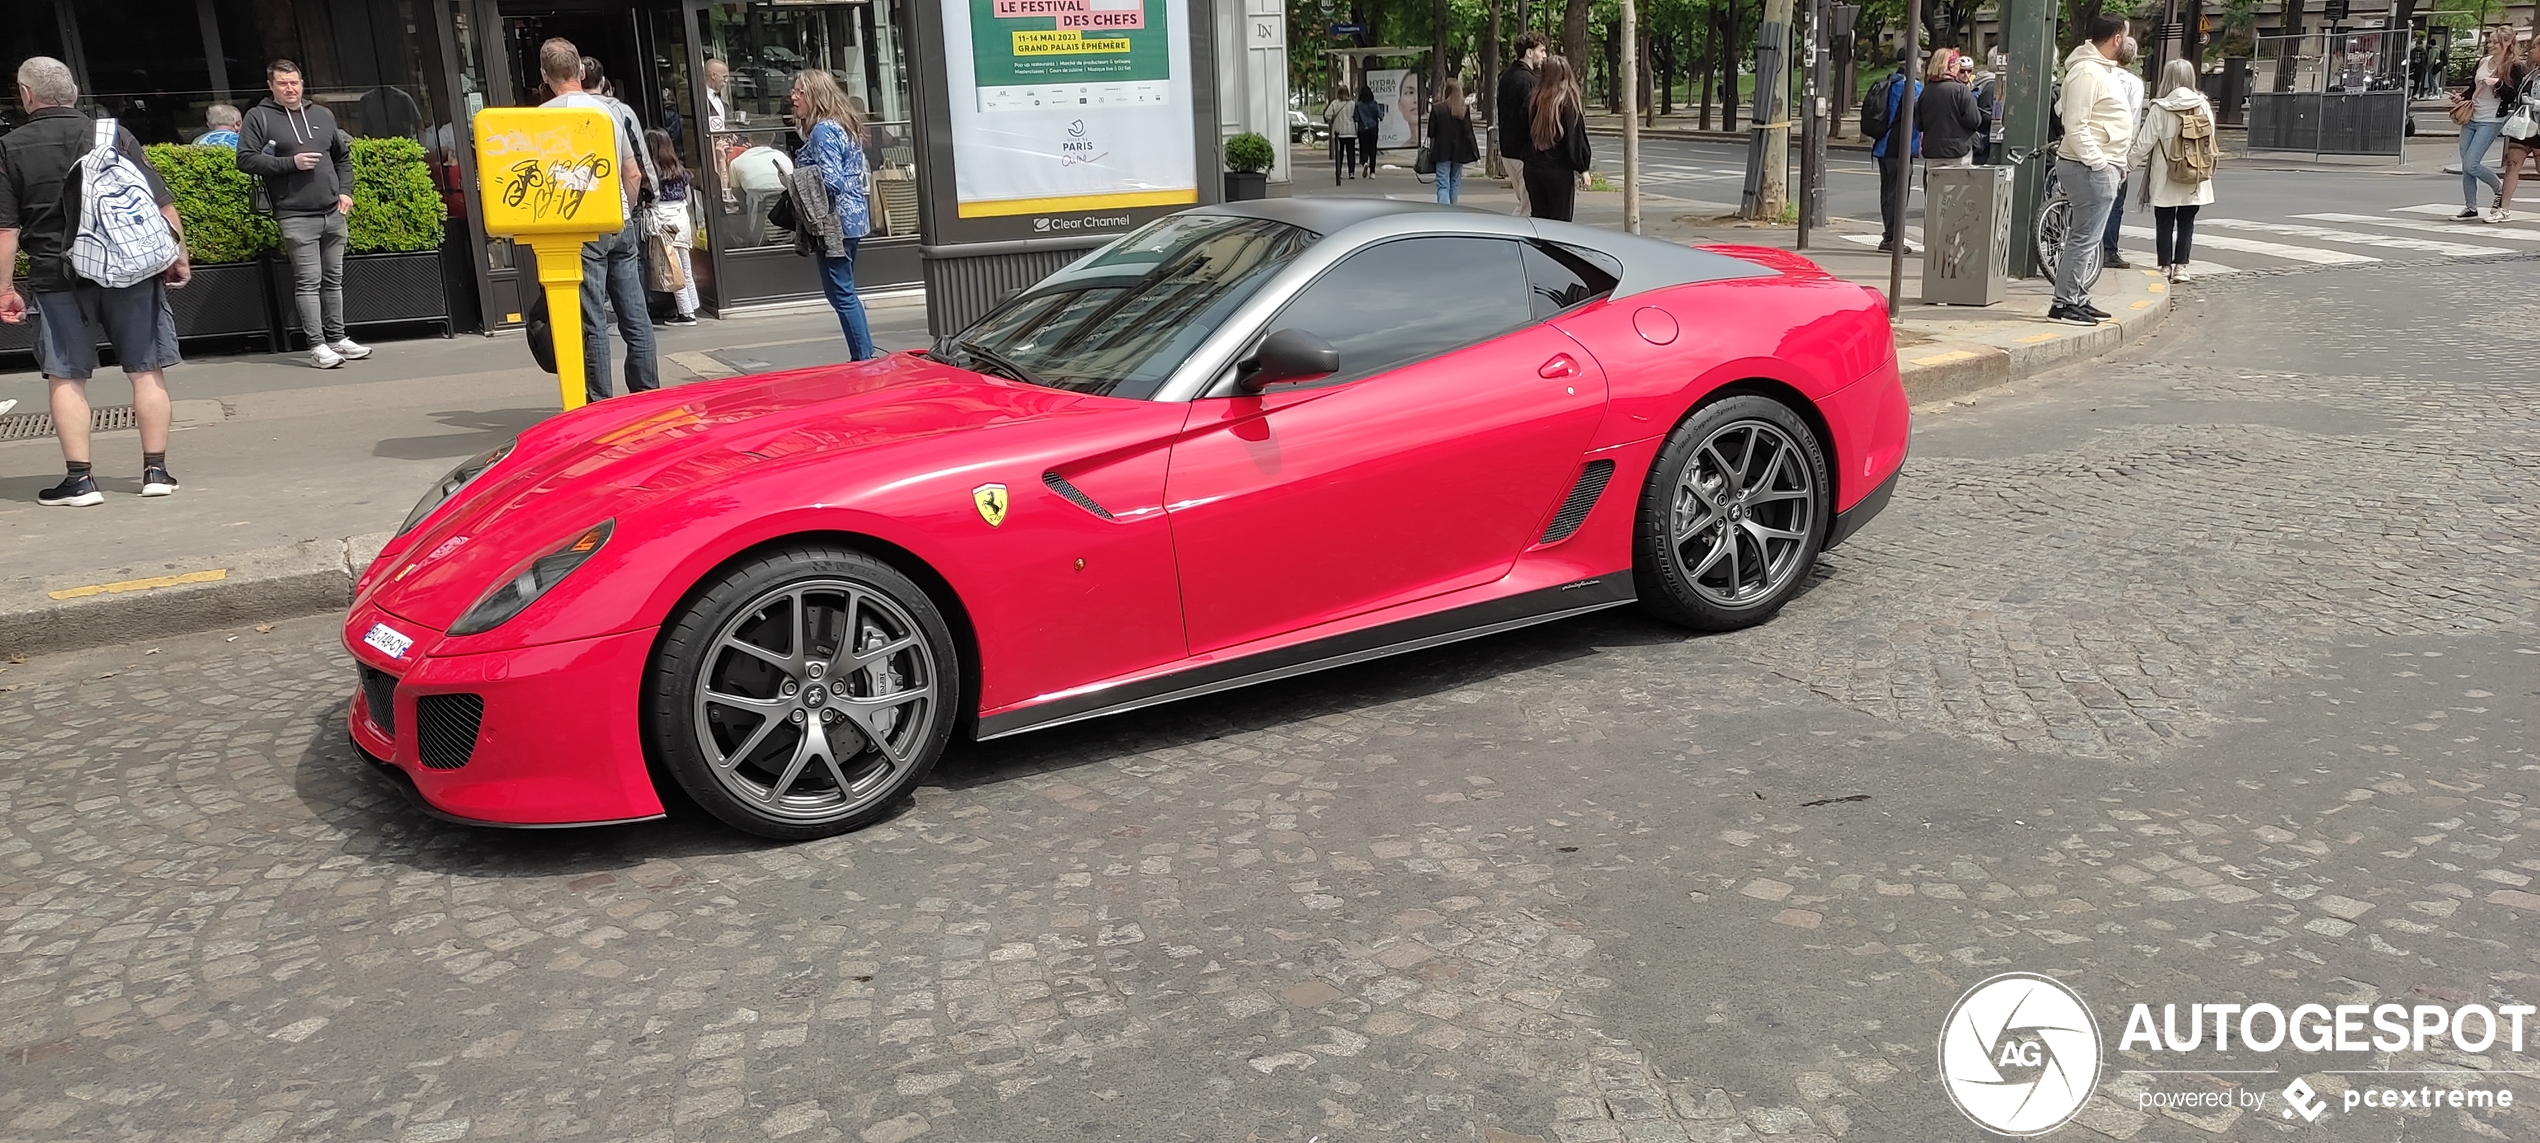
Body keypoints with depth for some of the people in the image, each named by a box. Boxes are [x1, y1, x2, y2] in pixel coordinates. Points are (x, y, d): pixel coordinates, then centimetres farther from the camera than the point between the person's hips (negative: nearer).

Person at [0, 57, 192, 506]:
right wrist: (179, 259, 9)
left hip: (58, 279, -1)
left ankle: (79, 478, 5)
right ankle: (156, 470, 8)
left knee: (65, 377, 7)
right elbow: (164, 206, -1)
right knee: (147, 369, 8)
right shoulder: (115, 135, 2)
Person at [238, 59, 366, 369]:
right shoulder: (259, 117, 1)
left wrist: (345, 191, 9)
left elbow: (343, 156, 24)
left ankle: (337, 338, 19)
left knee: (333, 279, 11)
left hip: (333, 214, 5)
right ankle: (317, 346, -6)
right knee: (308, 282, -7)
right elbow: (246, 160, -5)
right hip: (295, 216, -5)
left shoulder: (322, 115, 17)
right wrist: (291, 163, -13)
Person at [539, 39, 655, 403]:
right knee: (636, 318, 7)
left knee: (593, 323, -3)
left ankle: (599, 404, -1)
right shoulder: (608, 109, 11)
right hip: (622, 226, 5)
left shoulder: (544, 115, -6)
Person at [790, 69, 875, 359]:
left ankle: (863, 358, -4)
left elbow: (831, 181, -22)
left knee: (841, 294, -6)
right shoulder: (843, 126, 15)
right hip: (852, 217, 10)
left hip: (835, 223, -10)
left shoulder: (822, 131, -15)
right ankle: (866, 355, 19)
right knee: (842, 291, 16)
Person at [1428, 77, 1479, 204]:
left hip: (1442, 153, -2)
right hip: (1459, 152, 3)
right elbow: (1469, 133, -4)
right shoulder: (1464, 110, -5)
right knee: (1455, 182, 18)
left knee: (1443, 185, -4)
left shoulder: (1437, 109, -10)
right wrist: (1475, 153, 1)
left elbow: (1431, 133, -5)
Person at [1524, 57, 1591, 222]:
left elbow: (1524, 134, 9)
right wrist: (1583, 168, -2)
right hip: (1560, 170, -4)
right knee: (1560, 220, 0)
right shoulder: (1568, 101, -9)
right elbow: (1576, 137, -8)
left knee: (1538, 216, 12)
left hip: (1532, 169, 4)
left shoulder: (1533, 101, 3)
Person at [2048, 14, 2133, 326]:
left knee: (2085, 238, 14)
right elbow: (2075, 126, -21)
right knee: (2084, 238, -9)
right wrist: (2098, 162, -22)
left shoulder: (2102, 69, 17)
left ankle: (2077, 298, 21)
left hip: (2101, 168, 11)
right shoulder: (2086, 72, -15)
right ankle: (2064, 303, -7)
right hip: (2090, 169, -11)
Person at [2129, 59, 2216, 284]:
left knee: (2164, 223, 6)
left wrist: (2128, 164, 4)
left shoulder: (2159, 109, -11)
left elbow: (2144, 143, -8)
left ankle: (2165, 266, 8)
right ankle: (2180, 266, 6)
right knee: (2186, 222, 9)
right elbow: (2210, 139, 6)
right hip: (2194, 180, 3)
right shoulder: (2203, 106, -1)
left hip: (2165, 179, -3)